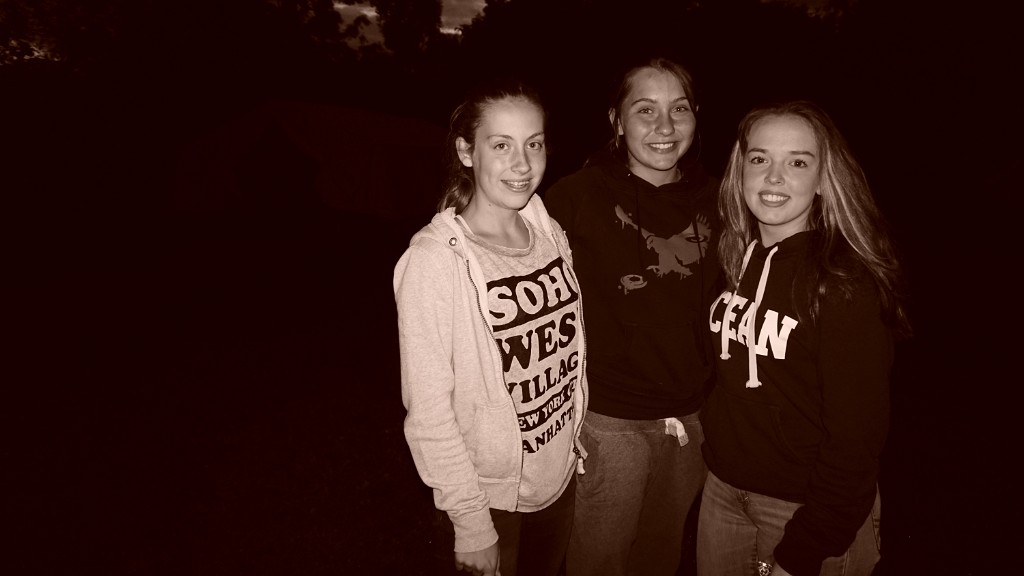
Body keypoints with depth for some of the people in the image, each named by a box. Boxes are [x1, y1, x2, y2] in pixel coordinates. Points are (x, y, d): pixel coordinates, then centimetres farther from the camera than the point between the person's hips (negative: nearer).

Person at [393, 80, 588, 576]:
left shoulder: (550, 234, -3)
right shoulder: (434, 259, -21)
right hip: (490, 498, -5)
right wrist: (471, 523, -17)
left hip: (561, 479, 6)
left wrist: (578, 437, 4)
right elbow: (427, 408, -19)